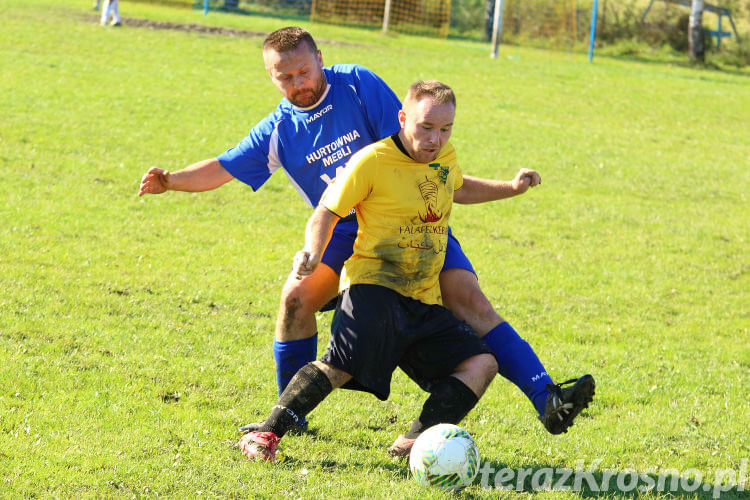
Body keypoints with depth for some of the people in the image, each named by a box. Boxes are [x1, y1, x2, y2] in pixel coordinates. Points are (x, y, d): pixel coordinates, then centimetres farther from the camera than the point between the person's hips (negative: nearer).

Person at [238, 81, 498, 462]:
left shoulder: (446, 157, 10)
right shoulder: (372, 161, -10)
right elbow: (327, 213, -4)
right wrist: (313, 252, -20)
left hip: (424, 301, 7)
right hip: (374, 286, -7)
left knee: (482, 363, -9)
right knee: (341, 365, -29)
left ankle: (417, 441, -13)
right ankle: (265, 434, -21)